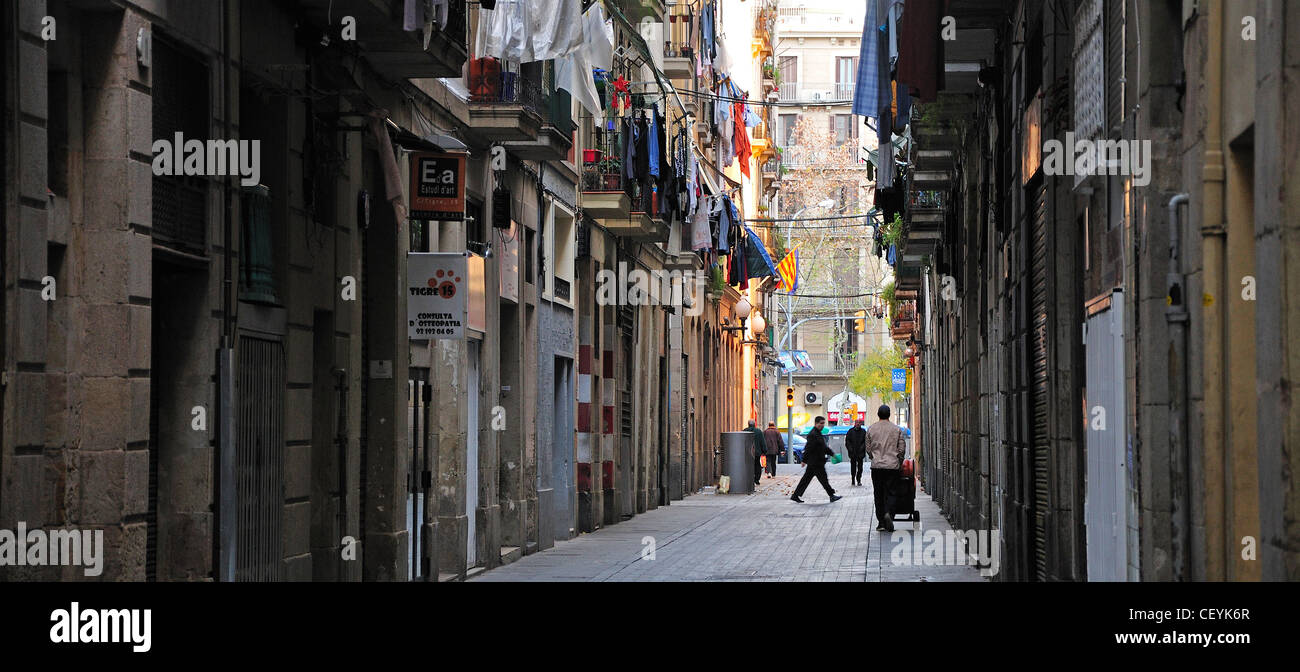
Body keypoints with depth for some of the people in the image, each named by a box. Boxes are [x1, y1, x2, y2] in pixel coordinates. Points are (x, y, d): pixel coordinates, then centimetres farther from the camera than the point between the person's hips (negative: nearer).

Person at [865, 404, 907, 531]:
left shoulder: (871, 429, 2)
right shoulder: (897, 429, 0)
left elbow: (868, 449, 7)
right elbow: (902, 449, 2)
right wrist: (899, 463, 16)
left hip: (876, 465, 1)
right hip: (892, 465, -1)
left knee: (879, 494, 8)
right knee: (890, 492, 2)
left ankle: (881, 522, 7)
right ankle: (889, 514, -23)